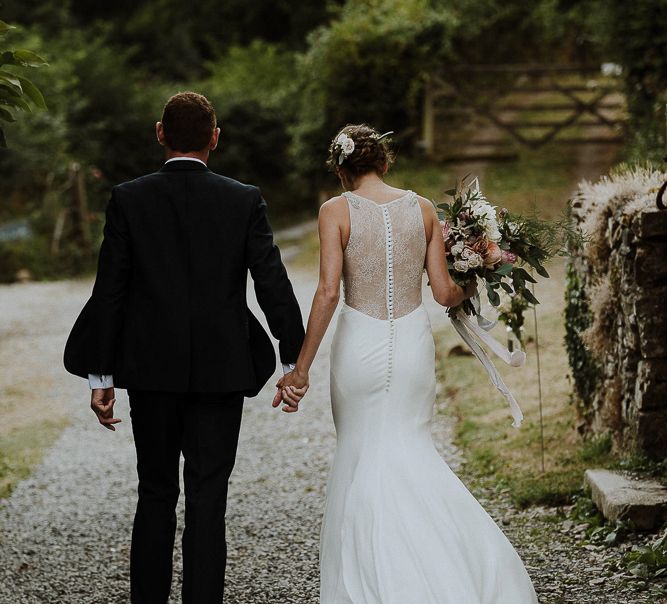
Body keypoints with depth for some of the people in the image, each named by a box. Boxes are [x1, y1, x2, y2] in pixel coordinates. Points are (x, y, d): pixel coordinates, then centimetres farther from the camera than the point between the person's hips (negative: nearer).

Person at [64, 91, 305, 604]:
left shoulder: (128, 200, -3)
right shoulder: (245, 201, -3)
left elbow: (109, 292, -3)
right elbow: (273, 285, -5)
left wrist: (101, 376, 3)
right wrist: (294, 361, 3)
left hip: (151, 370, 1)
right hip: (221, 370, -1)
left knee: (156, 496, 15)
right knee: (207, 502, 3)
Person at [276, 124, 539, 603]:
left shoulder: (336, 211, -6)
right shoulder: (424, 209, 3)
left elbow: (328, 292, -14)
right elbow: (444, 293, 0)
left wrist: (302, 367, -10)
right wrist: (470, 289, 24)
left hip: (360, 344, -2)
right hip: (414, 343, 3)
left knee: (363, 459, 10)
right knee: (410, 450, 13)